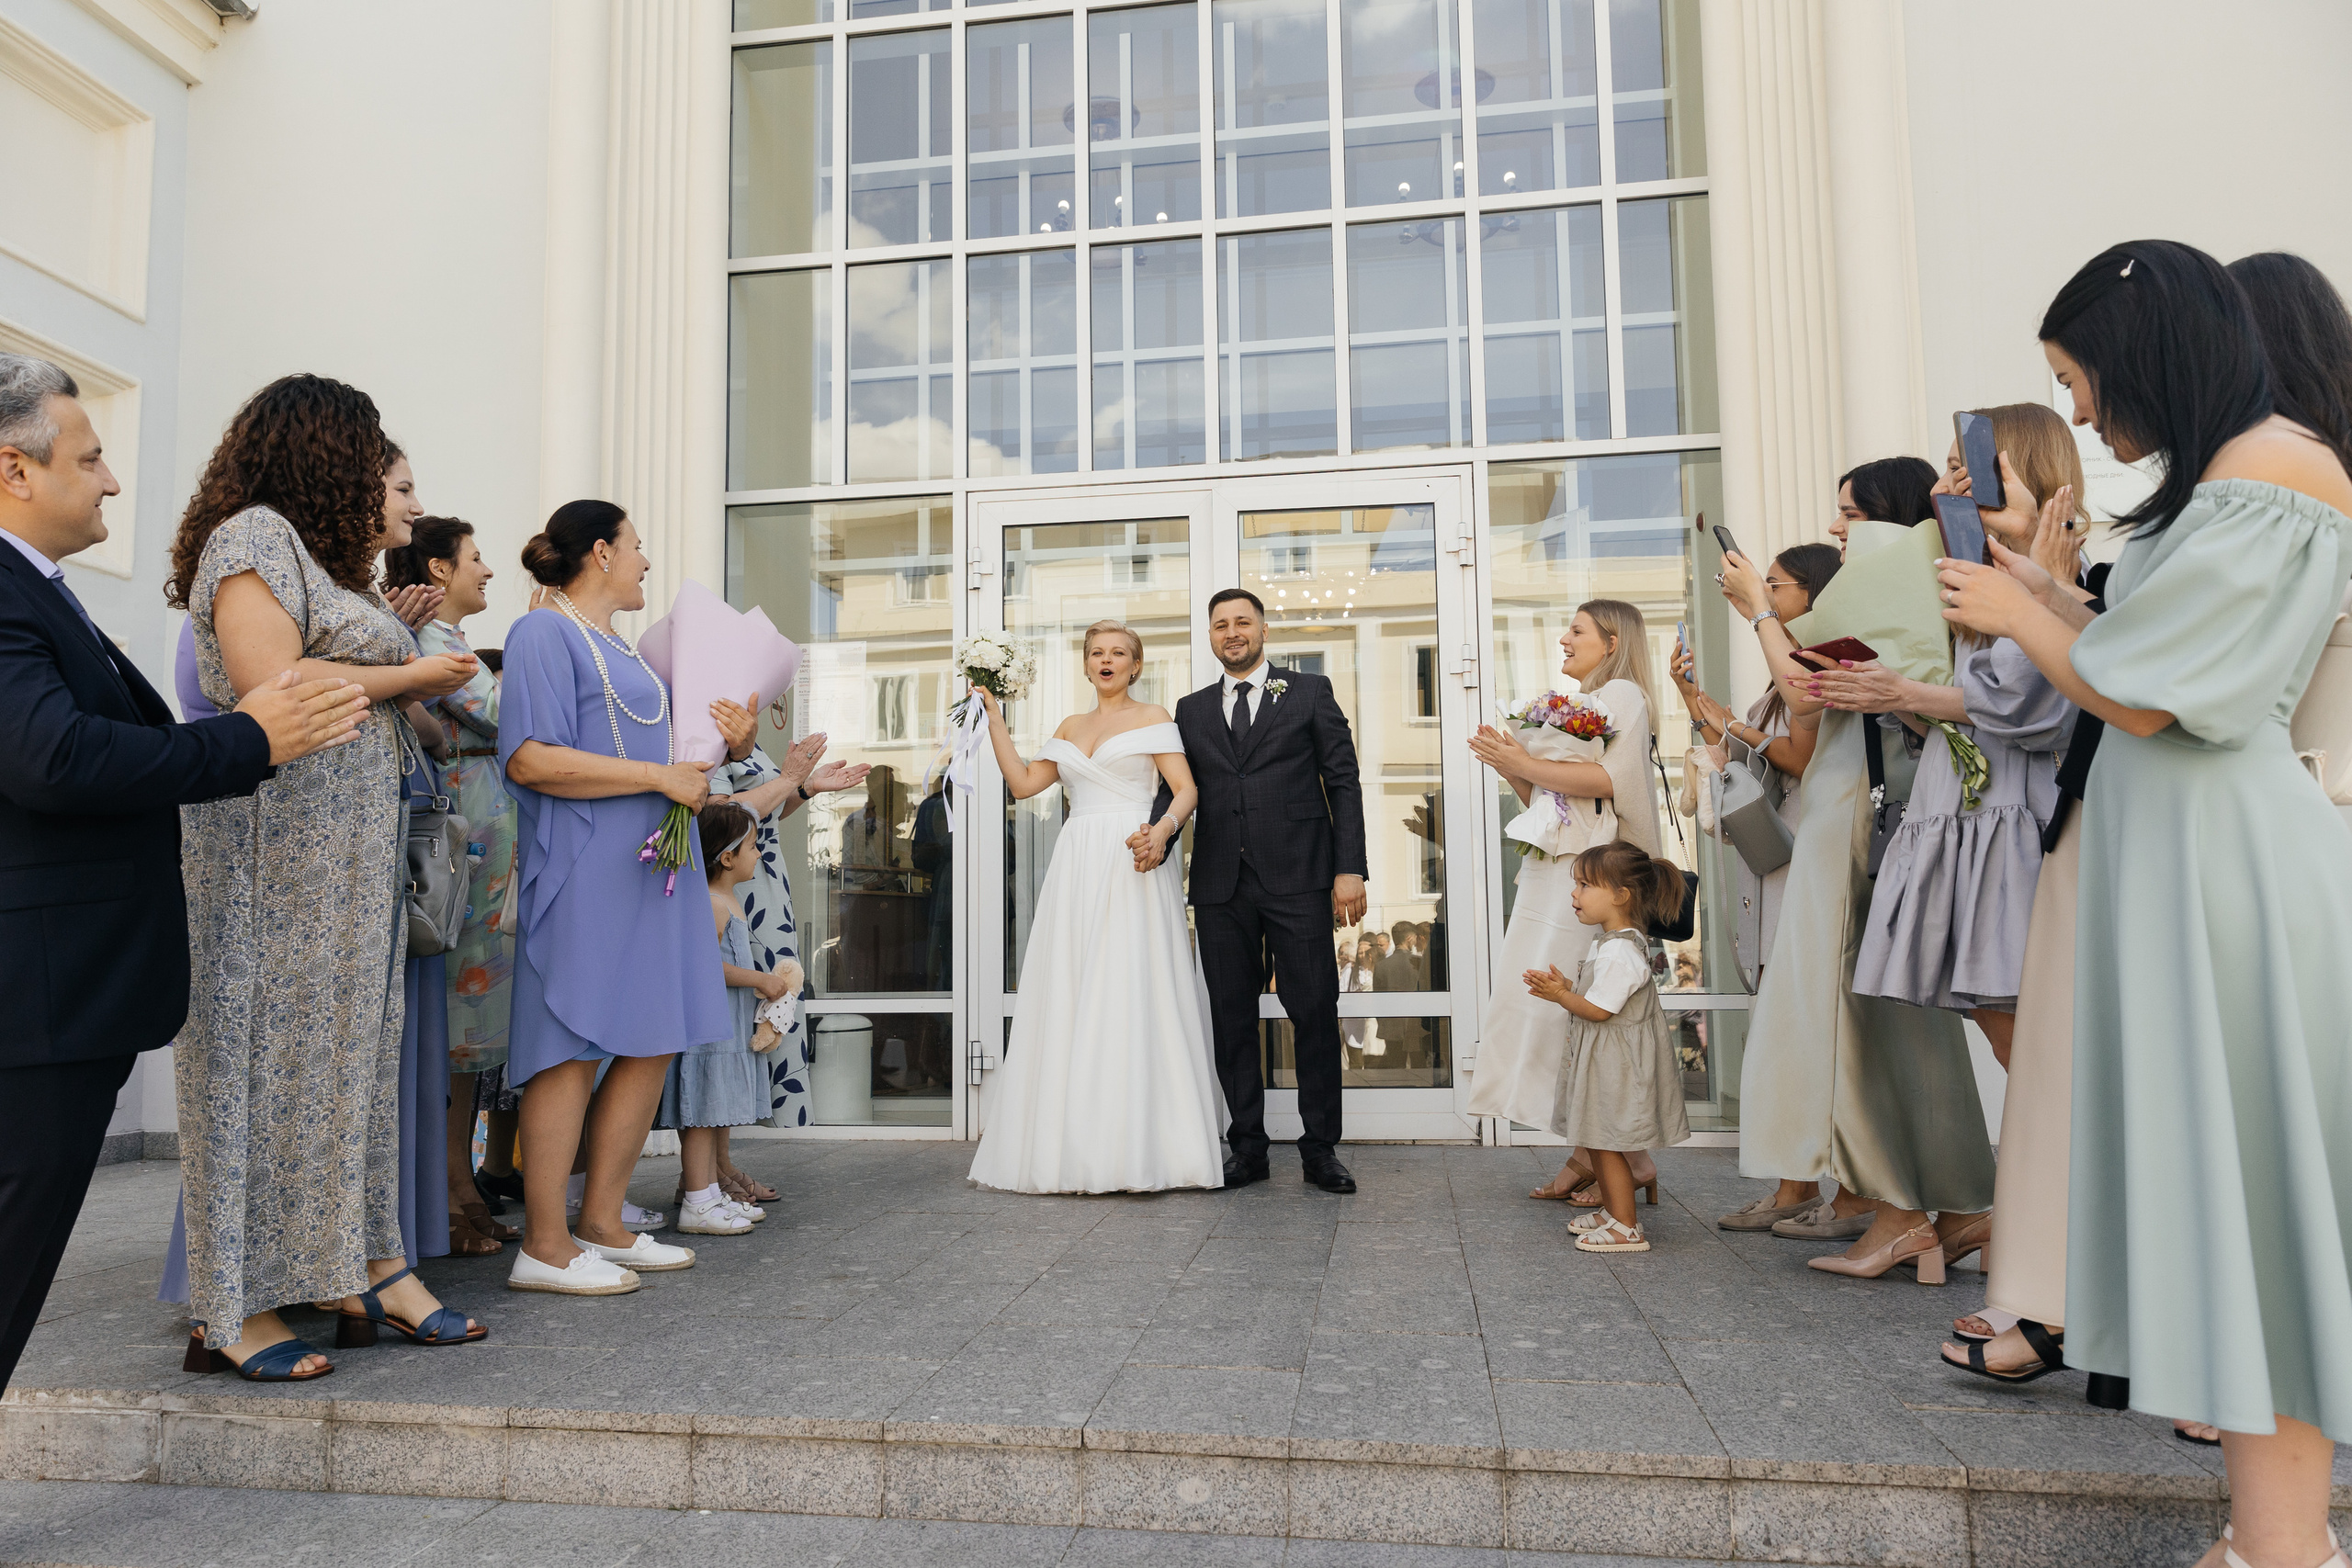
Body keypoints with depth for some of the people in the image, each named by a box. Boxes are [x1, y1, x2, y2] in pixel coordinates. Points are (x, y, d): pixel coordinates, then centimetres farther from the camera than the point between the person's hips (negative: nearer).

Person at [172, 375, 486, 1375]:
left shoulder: (315, 550, 22)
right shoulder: (253, 535, -8)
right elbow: (269, 684, -20)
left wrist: (370, 556, 26)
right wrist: (413, 674, -9)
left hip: (351, 845, 9)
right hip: (278, 838, -9)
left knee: (349, 1045, 8)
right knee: (268, 1048, -4)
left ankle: (366, 1267, 14)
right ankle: (235, 1312, 5)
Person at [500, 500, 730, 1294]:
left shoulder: (626, 647, 22)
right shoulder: (545, 633, -6)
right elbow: (533, 759, -18)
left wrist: (709, 751, 14)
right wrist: (661, 777, -16)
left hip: (648, 866, 9)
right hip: (586, 872, -9)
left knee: (651, 1043, 7)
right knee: (574, 1047, -5)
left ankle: (601, 1221, 17)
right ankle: (544, 1246, 3)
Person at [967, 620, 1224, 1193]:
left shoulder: (1153, 717, 6)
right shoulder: (1070, 728, 20)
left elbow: (1186, 789, -3)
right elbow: (1023, 783, 15)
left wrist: (1164, 828, -23)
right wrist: (995, 717, 15)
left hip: (1132, 866, -5)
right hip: (1077, 868, 5)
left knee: (1134, 993, -8)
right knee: (1071, 999, 1)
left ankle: (1142, 1150, -5)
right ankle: (1075, 1148, 5)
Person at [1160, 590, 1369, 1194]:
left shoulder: (1309, 692, 8)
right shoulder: (1192, 710, 16)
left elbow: (1343, 781, 3)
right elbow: (1179, 789, 13)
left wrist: (1350, 869, -6)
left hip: (1297, 879, -3)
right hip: (1221, 885, 3)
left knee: (1314, 1013, -1)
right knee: (1232, 1018, 6)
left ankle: (1320, 1149, 10)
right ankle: (1248, 1147, 16)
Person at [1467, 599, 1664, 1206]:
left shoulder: (1622, 694, -1)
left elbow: (1614, 778, -17)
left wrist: (1527, 764, -14)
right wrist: (1512, 770, 5)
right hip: (1549, 876, 8)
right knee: (1556, 1011, 3)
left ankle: (1631, 1158, -1)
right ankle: (1590, 1155, 7)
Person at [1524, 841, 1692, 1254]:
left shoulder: (1619, 952, -23)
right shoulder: (1608, 941, 11)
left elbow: (1599, 1009, -22)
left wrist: (1561, 996, -13)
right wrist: (1564, 989, 4)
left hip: (1616, 1061, -10)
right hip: (1600, 1058, 10)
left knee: (1607, 1141, -3)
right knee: (1595, 1139, 18)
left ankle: (1625, 1228, 5)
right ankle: (1610, 1209, 31)